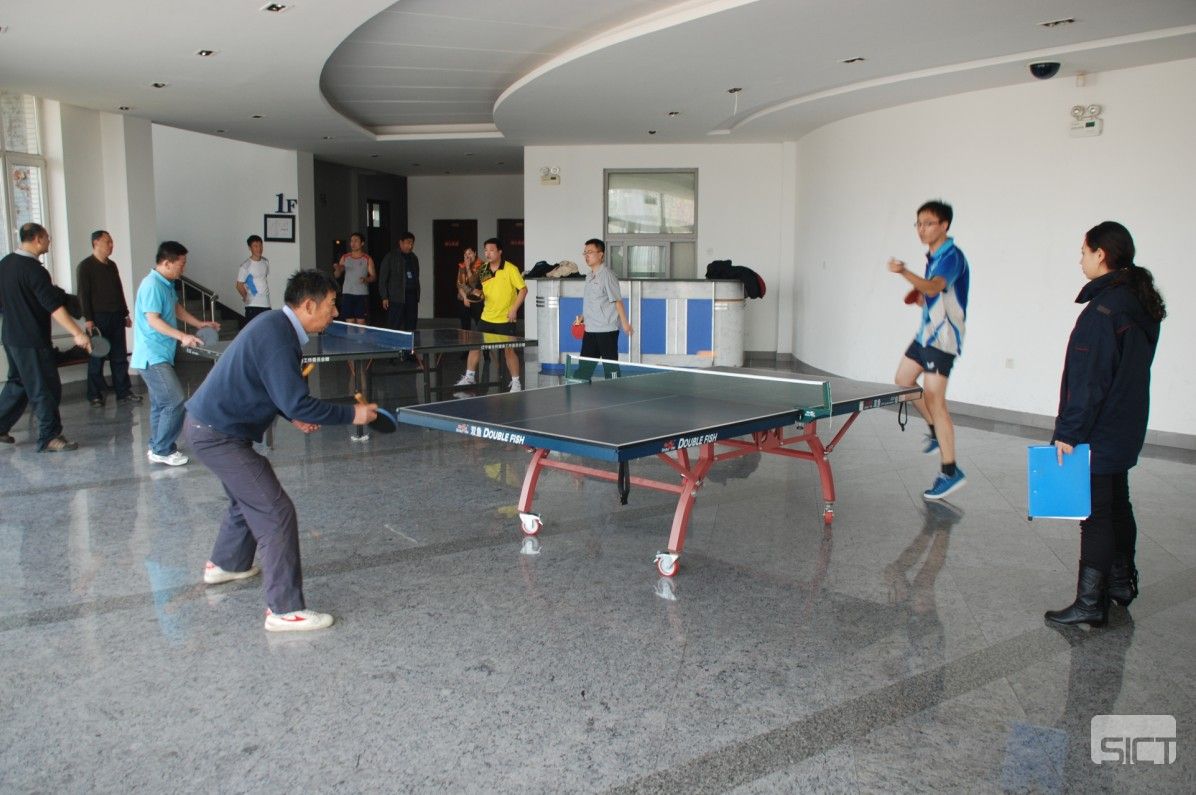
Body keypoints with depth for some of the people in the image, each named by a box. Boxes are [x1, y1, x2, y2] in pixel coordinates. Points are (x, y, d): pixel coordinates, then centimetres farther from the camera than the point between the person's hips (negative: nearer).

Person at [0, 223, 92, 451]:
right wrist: (77, 333, -28)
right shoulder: (33, 269, -19)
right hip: (32, 341, -9)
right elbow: (54, 307, -26)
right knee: (46, 389, -2)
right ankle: (49, 437, 2)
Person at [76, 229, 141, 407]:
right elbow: (83, 294, -11)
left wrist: (125, 314, 17)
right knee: (97, 358, 1)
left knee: (120, 356, 6)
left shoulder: (112, 265, 14)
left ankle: (123, 392, 11)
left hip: (116, 317, 6)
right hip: (98, 317, -6)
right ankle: (94, 395, 9)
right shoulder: (85, 266, -6)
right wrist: (88, 319, -17)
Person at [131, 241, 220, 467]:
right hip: (152, 357, -10)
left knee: (161, 404, 14)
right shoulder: (152, 285, -17)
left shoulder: (167, 284, 12)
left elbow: (177, 308, 28)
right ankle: (162, 450, -5)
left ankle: (157, 449, 22)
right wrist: (182, 336, -29)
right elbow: (153, 320, -23)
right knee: (175, 400, -13)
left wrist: (199, 324, 24)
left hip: (161, 355, 10)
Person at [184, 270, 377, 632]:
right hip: (217, 434, -11)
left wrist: (293, 416, 6)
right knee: (276, 512, -11)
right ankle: (285, 610, -6)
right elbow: (298, 402, -31)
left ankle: (225, 564, 51)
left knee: (249, 498, 29)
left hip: (210, 423, 11)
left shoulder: (276, 325, 7)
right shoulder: (277, 337, -25)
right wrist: (352, 414, -21)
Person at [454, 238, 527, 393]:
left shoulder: (510, 269, -10)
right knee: (474, 345, 7)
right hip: (486, 318, 6)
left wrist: (514, 309, -17)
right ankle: (470, 377, 23)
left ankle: (516, 382, 8)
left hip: (505, 319, -6)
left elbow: (523, 289, -11)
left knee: (509, 350, -5)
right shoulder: (484, 271, 7)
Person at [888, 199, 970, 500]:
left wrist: (905, 273, -51)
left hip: (943, 338, -10)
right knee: (903, 381, 17)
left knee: (934, 399, -11)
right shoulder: (932, 256, 11)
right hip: (926, 333, 10)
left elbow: (935, 287, -37)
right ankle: (936, 431, 34)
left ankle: (950, 472, -5)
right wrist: (918, 296, 9)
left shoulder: (952, 256, -17)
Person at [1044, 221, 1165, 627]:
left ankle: (1090, 602, 4)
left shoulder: (1103, 309, -21)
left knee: (1096, 513, -3)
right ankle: (1121, 582, 34)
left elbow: (1087, 380, -23)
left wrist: (1068, 433, -19)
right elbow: (1130, 370, 14)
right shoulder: (1140, 304, 8)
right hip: (1126, 430, 9)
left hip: (1099, 436, -9)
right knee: (1118, 506, 20)